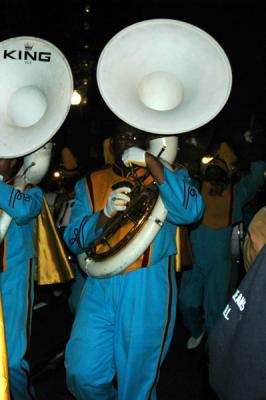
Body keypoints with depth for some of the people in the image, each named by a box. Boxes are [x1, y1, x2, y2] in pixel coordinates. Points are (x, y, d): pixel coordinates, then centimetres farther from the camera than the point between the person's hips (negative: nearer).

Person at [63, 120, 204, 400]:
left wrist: (151, 162, -20)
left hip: (148, 291, -2)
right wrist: (105, 213, -16)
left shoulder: (166, 175, 4)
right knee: (82, 376, 2)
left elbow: (190, 212, -17)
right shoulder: (90, 183, 10)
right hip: (100, 286, 2)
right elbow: (73, 240, 3)